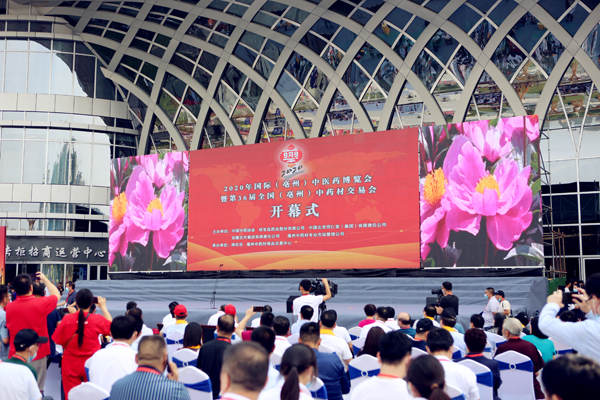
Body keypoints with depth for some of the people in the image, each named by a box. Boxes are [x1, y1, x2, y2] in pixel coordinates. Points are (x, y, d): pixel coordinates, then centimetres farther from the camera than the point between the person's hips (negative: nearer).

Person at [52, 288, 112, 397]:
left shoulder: (67, 318, -12)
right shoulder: (98, 319, -14)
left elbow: (57, 340, -4)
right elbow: (111, 326, 5)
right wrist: (104, 307, 9)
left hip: (70, 363, 1)